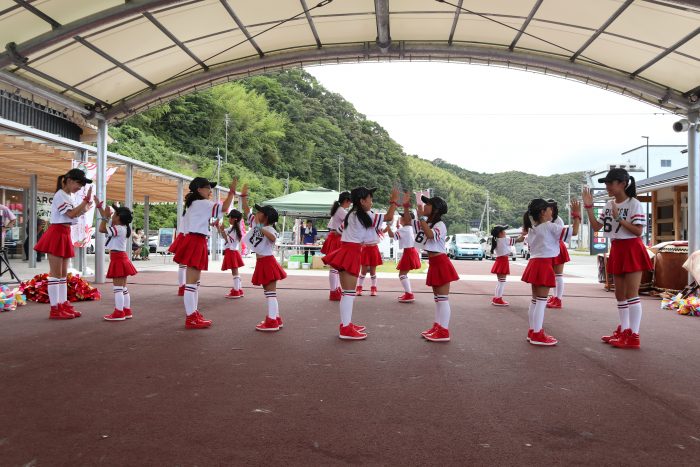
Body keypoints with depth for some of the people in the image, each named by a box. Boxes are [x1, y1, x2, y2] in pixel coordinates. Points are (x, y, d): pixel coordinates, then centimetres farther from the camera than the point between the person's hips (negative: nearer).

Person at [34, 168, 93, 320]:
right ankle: (55, 309, -5)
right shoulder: (60, 195, -11)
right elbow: (71, 214, -21)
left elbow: (77, 214, 15)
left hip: (65, 235, 10)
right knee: (56, 272, -8)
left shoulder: (70, 197, 16)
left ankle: (63, 304, 16)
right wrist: (86, 200, -20)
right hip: (56, 234, -10)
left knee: (63, 273, 11)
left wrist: (86, 206, 1)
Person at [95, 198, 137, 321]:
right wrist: (99, 207, 24)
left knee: (117, 287, -8)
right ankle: (127, 311, 18)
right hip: (121, 258, 10)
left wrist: (106, 216, -14)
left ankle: (119, 313, -7)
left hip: (118, 259, -10)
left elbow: (101, 229, -22)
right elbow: (107, 219, 23)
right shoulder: (122, 227, 12)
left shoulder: (118, 229, -17)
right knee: (123, 287, 13)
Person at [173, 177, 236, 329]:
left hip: (196, 242, 11)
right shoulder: (202, 203, -9)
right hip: (195, 243, -11)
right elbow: (224, 208, -16)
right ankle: (191, 318, -7)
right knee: (191, 281, -9)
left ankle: (194, 314, 20)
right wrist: (232, 192, -10)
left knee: (195, 281, 14)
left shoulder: (194, 204, 22)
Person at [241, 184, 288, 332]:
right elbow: (247, 210, 15)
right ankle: (275, 318, 25)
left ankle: (272, 322, -2)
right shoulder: (255, 224, 9)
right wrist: (244, 196, 10)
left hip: (268, 262, -9)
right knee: (269, 292, 15)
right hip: (261, 263, 9)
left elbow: (273, 238, -37)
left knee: (270, 292, -5)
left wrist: (261, 229, -40)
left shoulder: (269, 229, -15)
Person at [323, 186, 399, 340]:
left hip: (345, 251, 9)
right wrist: (394, 201, 2)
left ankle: (346, 324, 24)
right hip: (350, 254, -9)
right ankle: (346, 329, -6)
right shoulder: (365, 216, -8)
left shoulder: (351, 215, 16)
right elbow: (389, 217, -10)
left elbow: (340, 231, 20)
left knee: (347, 291, 16)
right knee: (349, 292, -8)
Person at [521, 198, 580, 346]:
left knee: (535, 300, 14)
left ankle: (533, 331, 20)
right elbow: (574, 231, -13)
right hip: (544, 265, -9)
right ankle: (537, 335, -3)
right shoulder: (550, 227, -10)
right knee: (541, 301, -5)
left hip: (534, 263, 9)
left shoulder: (532, 229, 14)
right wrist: (576, 214, -4)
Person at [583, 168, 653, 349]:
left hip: (631, 250, -7)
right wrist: (589, 207, 2)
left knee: (631, 294, -6)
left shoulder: (634, 204, -11)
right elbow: (596, 227, 8)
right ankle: (624, 330, 25)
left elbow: (638, 231, -17)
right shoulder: (608, 205, 10)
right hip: (616, 250, 8)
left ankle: (633, 336, -1)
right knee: (620, 294, 13)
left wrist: (619, 218, -22)